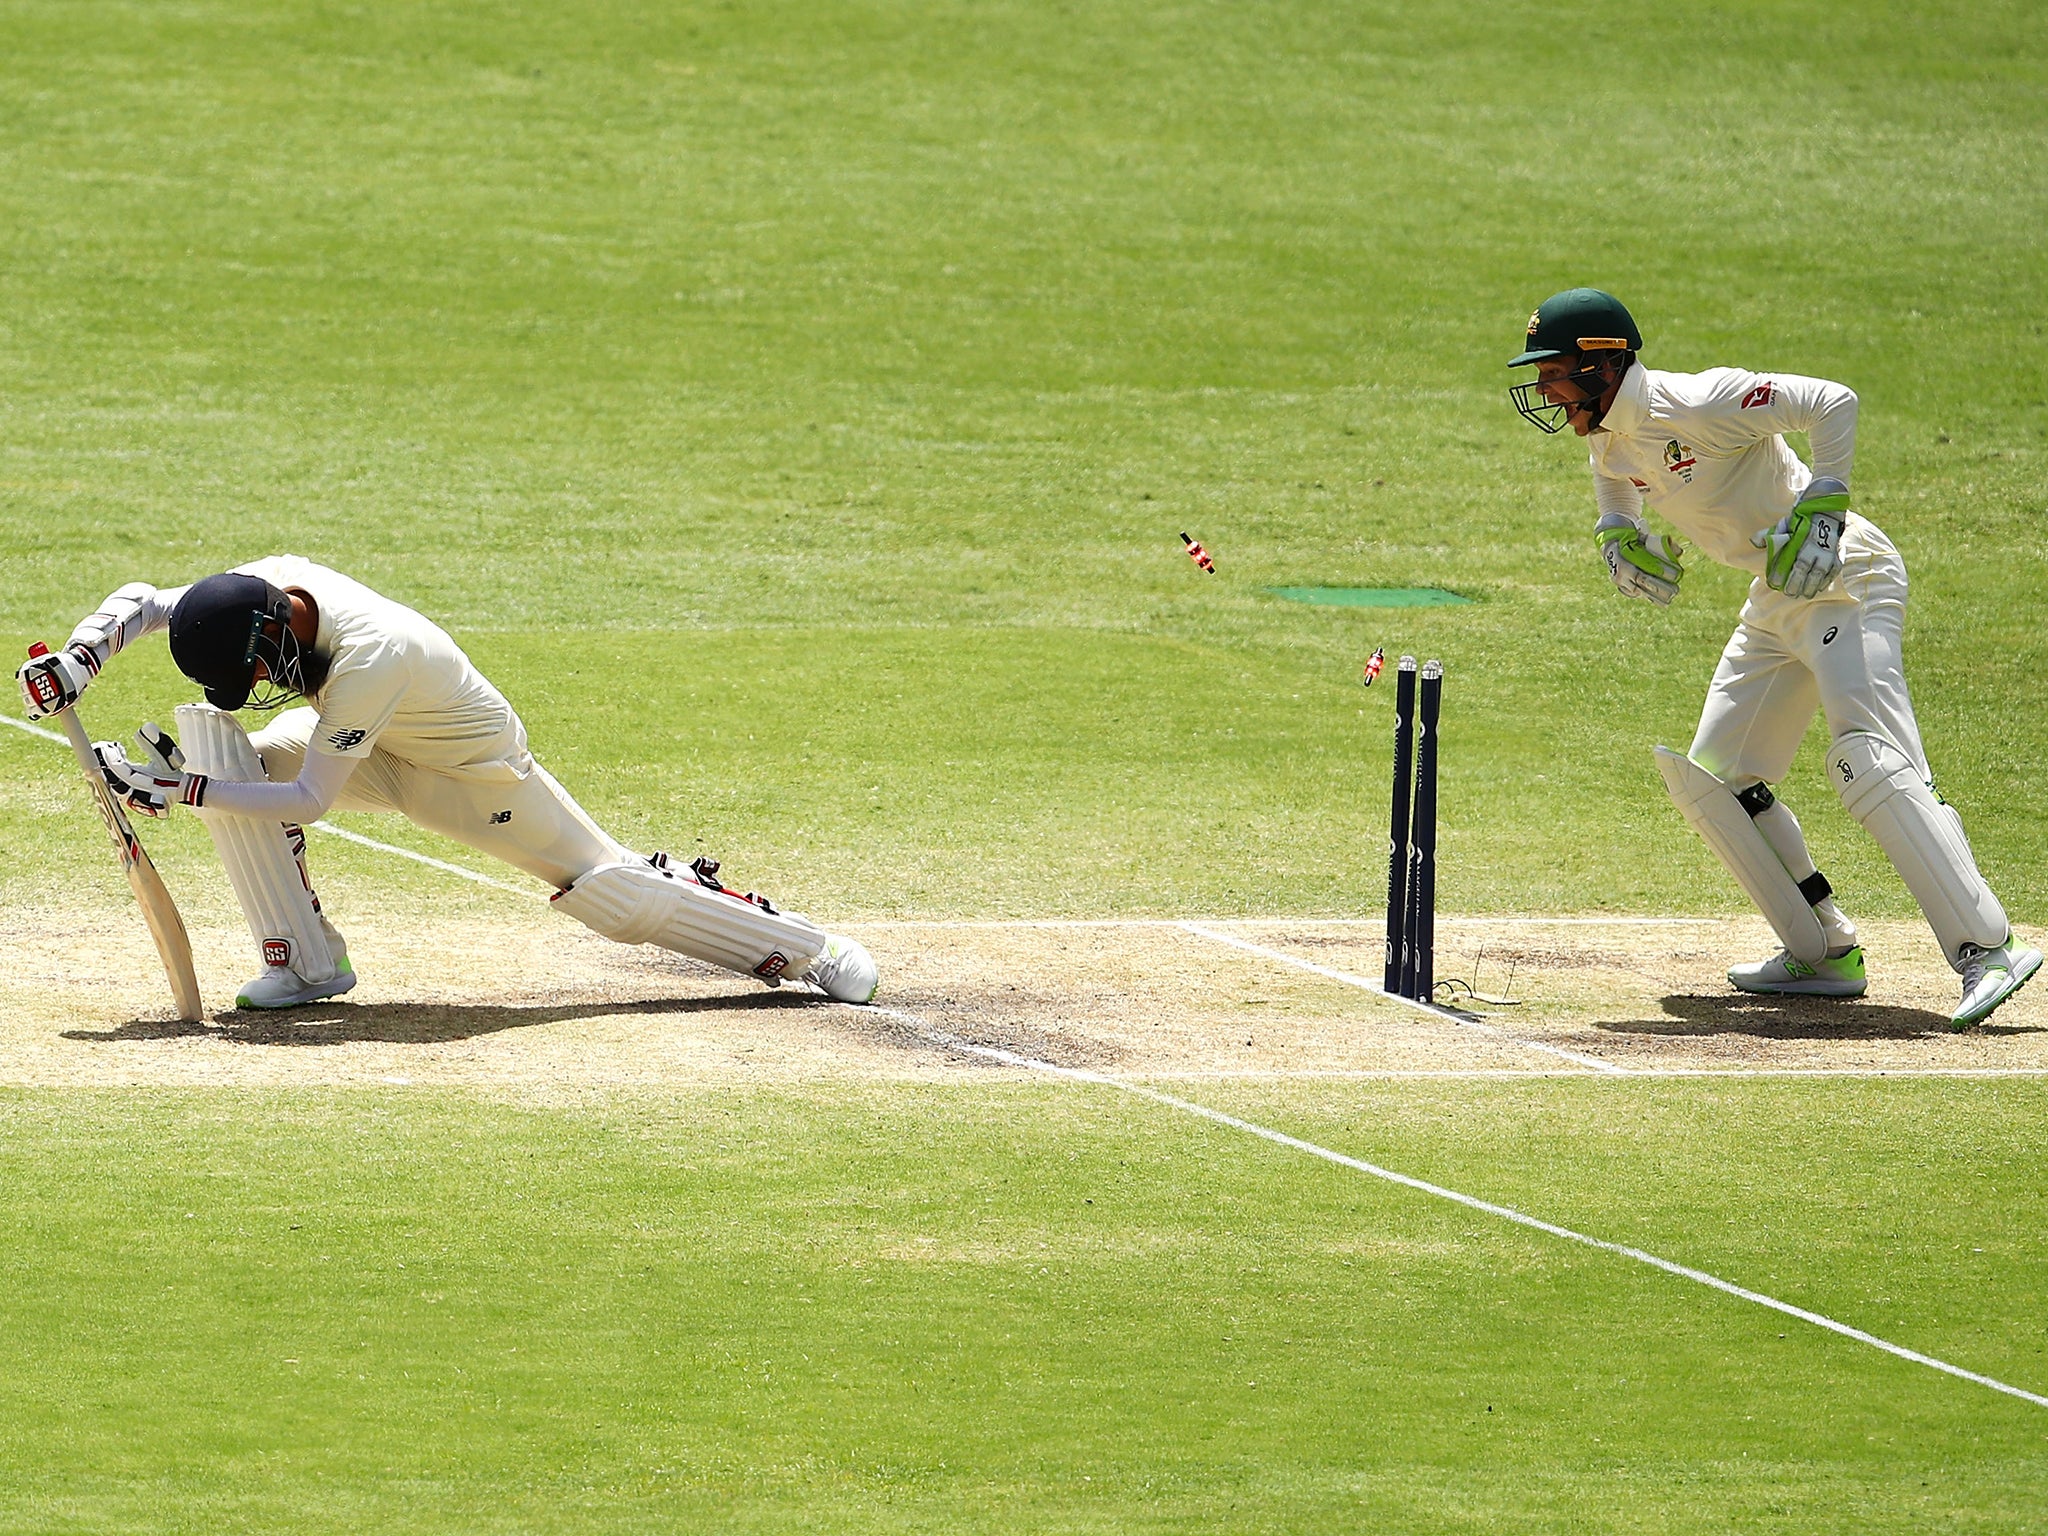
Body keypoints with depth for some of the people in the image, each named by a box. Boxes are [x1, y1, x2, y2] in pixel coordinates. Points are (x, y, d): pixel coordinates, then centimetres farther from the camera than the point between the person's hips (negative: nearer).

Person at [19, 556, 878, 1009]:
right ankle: (307, 963, -8)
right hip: (374, 751, 7)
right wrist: (80, 655, -26)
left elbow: (309, 800, -37)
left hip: (471, 768, -7)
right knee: (226, 748, -16)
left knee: (605, 888, -5)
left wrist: (182, 792, -38)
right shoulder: (270, 585, -20)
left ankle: (807, 950, 11)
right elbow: (141, 602, -7)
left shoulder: (371, 656, -41)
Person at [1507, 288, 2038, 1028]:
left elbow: (1833, 401, -24)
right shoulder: (1605, 432, 5)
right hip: (1776, 605, 10)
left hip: (1843, 577, -10)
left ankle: (1988, 953, -30)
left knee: (1871, 762, -24)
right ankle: (1824, 954, 14)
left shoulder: (1698, 404, -22)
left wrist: (1821, 510, -28)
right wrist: (1616, 531, 8)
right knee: (1711, 777, 10)